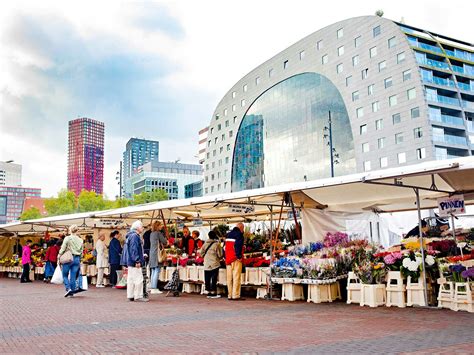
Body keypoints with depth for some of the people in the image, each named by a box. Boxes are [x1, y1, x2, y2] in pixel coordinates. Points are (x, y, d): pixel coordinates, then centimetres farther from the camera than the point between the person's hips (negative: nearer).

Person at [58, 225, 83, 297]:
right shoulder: (80, 240, 6)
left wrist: (59, 255, 7)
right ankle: (73, 290, 10)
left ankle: (68, 288, -7)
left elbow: (63, 248, -6)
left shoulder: (67, 238, -7)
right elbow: (81, 251, 10)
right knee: (73, 276, 9)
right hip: (77, 259, 4)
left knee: (65, 275, 8)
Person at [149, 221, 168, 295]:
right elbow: (165, 242, -9)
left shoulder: (151, 234, 14)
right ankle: (154, 289, -8)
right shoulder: (158, 233, -10)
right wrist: (166, 242, 12)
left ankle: (153, 288, 13)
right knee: (157, 271, -6)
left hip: (152, 254, 8)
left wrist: (161, 244, 13)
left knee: (153, 272, 11)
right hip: (157, 254, -8)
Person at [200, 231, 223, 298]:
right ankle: (213, 293, 2)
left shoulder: (205, 243, 2)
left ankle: (209, 292, 14)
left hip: (206, 264, 4)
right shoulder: (217, 244, -10)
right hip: (214, 264, -4)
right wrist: (219, 258, 15)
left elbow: (201, 252, 9)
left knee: (207, 278, 9)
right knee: (214, 278, 0)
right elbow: (220, 254, -6)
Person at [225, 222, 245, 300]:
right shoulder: (239, 234, -9)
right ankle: (235, 295, -7)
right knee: (236, 277, -6)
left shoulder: (228, 234, 17)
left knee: (229, 278, 10)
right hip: (236, 259, -8)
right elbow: (238, 246, -19)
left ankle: (230, 295, 13)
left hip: (228, 259, 8)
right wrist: (239, 256, -14)